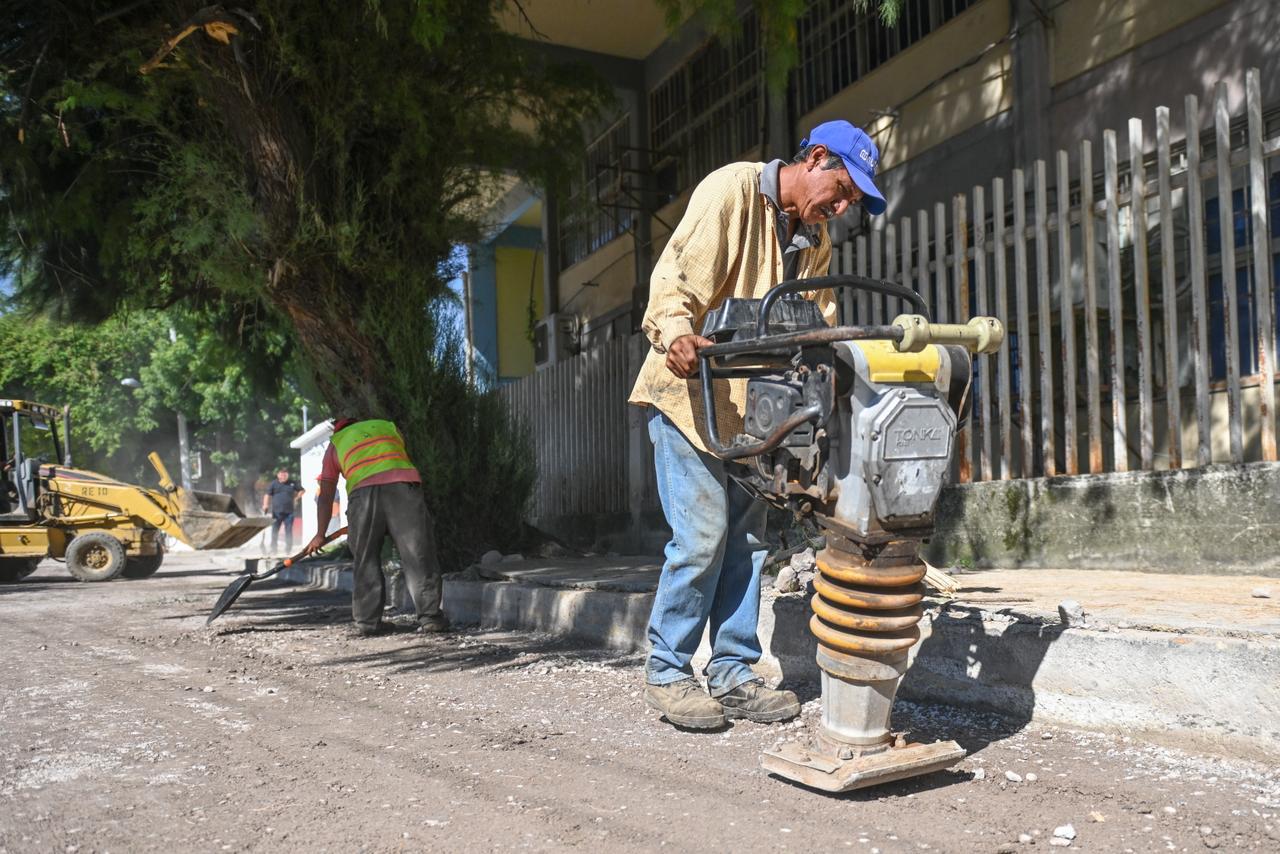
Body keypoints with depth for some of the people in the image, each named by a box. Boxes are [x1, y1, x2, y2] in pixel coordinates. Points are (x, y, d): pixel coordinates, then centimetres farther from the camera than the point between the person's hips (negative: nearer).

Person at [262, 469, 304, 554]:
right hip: (276, 512, -1)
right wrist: (265, 505, -14)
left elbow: (302, 490, 20)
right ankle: (274, 550, 9)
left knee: (289, 531, 2)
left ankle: (288, 550, 8)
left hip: (289, 512, 1)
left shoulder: (292, 483, 7)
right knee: (275, 531, 2)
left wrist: (297, 498, 7)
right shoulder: (273, 484, 3)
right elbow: (267, 494, -1)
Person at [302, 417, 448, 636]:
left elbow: (325, 496, 23)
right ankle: (430, 617, 0)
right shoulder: (388, 426, 32)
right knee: (418, 555, 2)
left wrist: (320, 535, 27)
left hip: (362, 492, 0)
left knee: (366, 560, 10)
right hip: (403, 486, 0)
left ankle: (368, 621, 9)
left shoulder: (335, 444, 26)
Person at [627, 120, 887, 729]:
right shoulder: (732, 189, -10)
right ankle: (665, 672, 5)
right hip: (689, 390, -8)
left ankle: (732, 674, 16)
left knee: (745, 538, 7)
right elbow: (676, 272, -20)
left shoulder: (815, 238, 15)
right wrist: (676, 333, -39)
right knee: (702, 534, -11)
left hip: (752, 402, 8)